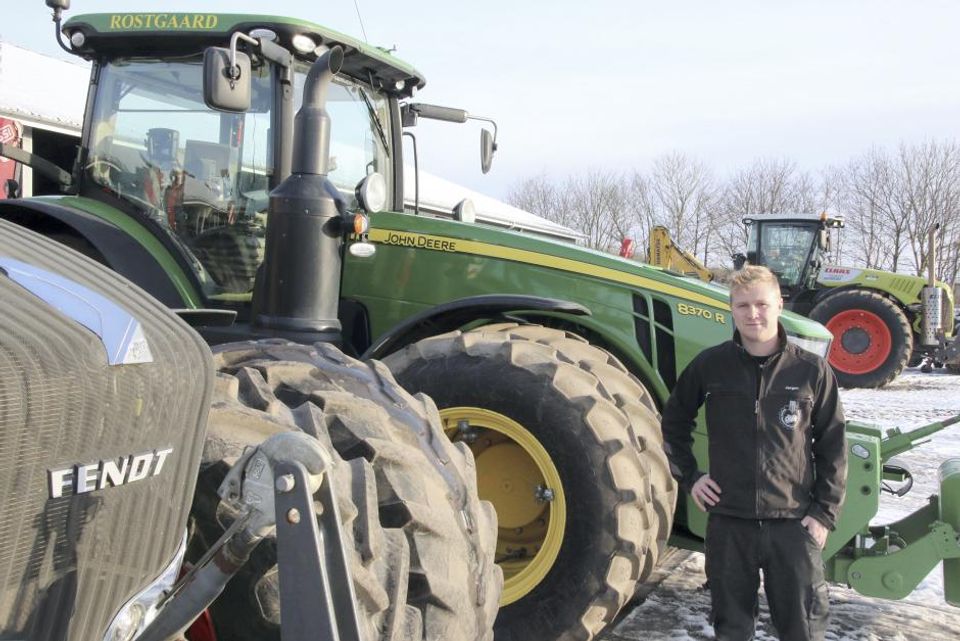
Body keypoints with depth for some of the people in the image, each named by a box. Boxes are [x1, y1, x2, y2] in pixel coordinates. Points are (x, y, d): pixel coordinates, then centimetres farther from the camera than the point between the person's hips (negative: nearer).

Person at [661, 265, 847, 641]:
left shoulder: (811, 370, -3)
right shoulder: (709, 365, -1)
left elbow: (832, 447, 3)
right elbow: (674, 421, 15)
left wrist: (824, 513, 0)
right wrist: (688, 476, 7)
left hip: (794, 523, -1)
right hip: (728, 521, 1)